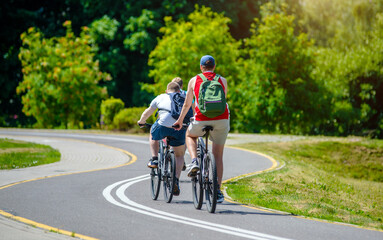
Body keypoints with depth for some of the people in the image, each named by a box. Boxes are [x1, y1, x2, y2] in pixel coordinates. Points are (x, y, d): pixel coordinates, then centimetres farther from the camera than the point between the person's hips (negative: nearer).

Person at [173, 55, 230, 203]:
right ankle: (218, 191, 6)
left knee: (190, 135, 32)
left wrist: (180, 120, 28)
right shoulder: (222, 81, 11)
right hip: (221, 120, 1)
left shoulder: (194, 81, 8)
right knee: (218, 156, 12)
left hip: (202, 120, -1)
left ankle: (194, 161, 7)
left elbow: (187, 104, 14)